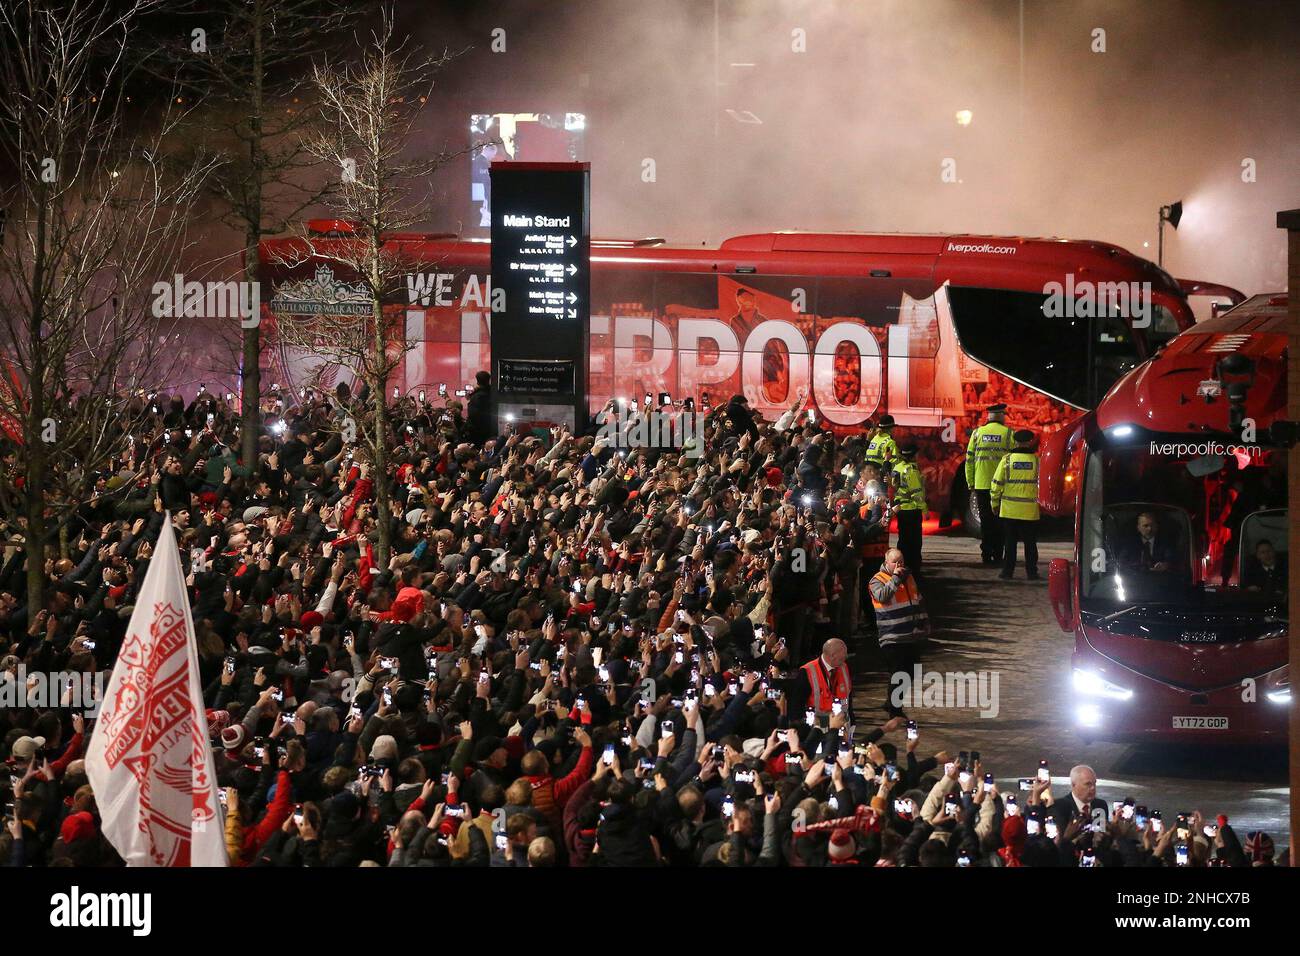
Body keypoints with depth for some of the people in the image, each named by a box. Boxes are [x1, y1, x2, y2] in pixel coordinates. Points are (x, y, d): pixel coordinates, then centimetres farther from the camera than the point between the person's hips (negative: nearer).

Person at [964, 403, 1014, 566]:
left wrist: (970, 483, 12)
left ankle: (986, 554, 7)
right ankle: (997, 554, 4)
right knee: (999, 520, 6)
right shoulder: (1008, 434, -2)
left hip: (981, 484, 2)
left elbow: (969, 459, 5)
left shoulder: (977, 433, 4)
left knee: (985, 520, 7)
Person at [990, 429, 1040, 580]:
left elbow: (997, 483, -3)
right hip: (1030, 510, 0)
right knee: (1030, 543, 8)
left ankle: (1007, 571, 6)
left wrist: (995, 503, 8)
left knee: (1010, 542, 7)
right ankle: (1031, 572, 9)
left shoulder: (1007, 460, -4)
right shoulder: (1036, 460, -3)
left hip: (1009, 509, 0)